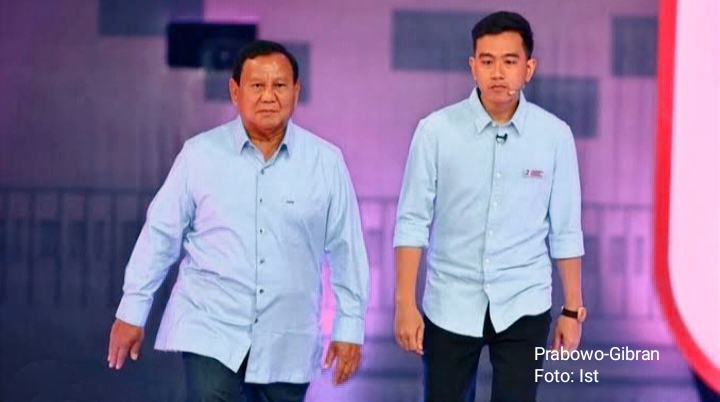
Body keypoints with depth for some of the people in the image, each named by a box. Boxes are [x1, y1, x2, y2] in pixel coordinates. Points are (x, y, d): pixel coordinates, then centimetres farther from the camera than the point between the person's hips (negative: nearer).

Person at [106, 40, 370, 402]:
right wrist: (133, 311, 5)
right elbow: (161, 233, 4)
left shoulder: (326, 162, -1)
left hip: (287, 344, 2)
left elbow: (345, 249, 3)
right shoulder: (200, 154, -2)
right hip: (210, 332, -1)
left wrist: (349, 326, 3)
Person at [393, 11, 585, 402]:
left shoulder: (555, 135, -4)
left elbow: (565, 230, 2)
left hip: (523, 307, 0)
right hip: (450, 306, 0)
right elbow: (413, 220, -5)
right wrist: (405, 302, -8)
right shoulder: (436, 130, -8)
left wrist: (573, 308, 4)